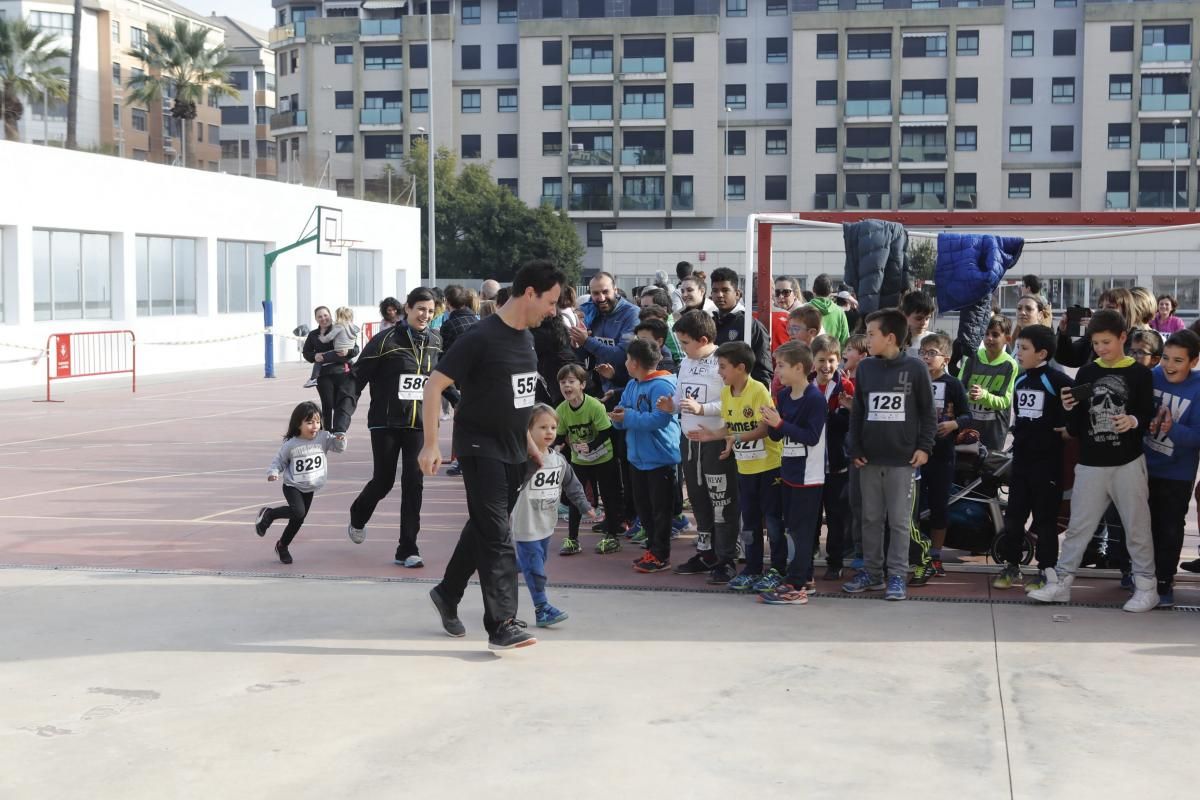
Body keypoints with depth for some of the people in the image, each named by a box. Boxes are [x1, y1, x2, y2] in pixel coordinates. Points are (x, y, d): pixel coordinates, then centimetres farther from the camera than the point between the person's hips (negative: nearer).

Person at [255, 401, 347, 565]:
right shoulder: (290, 445, -14)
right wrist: (273, 473, -22)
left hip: (309, 489, 4)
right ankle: (268, 514, -3)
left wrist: (340, 438, -34)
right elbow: (278, 461, -3)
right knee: (298, 512, -27)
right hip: (292, 486, -4)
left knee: (298, 520, 12)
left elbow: (339, 447, -13)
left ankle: (282, 546, 35)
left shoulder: (323, 437, -8)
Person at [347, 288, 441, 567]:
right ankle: (358, 518, 40)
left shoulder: (435, 341, 3)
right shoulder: (385, 341, -11)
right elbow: (358, 379, -10)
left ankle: (407, 550, 1)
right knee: (383, 481, 6)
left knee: (414, 483, -5)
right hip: (386, 423, -3)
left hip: (419, 423, 3)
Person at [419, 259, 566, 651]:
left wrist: (527, 441, 19)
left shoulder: (526, 338, 8)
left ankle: (447, 594, 34)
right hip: (480, 448, -8)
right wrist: (431, 444, -20)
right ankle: (502, 625, -9)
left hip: (512, 451, 8)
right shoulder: (482, 337, -17)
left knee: (484, 527, 17)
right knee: (497, 536, -10)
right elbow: (434, 385, -17)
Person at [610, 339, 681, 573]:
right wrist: (618, 415, -9)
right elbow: (623, 410, 15)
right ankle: (652, 548, 27)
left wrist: (628, 418, -24)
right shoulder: (632, 385, 11)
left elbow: (660, 419, -28)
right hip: (638, 457, 9)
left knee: (660, 509, 0)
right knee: (643, 506, 16)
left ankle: (661, 556, 6)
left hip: (660, 459, -9)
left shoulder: (662, 385, -18)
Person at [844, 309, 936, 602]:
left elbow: (928, 412, 0)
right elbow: (857, 411, 9)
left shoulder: (915, 368, -4)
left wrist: (924, 447, -8)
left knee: (900, 520, 1)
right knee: (871, 518, 10)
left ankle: (897, 576, 7)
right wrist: (855, 449, 3)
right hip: (870, 458, 4)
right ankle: (872, 572, 19)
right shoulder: (865, 368, 7)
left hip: (903, 459, -4)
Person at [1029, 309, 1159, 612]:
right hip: (1091, 464, 3)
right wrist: (1070, 410, -13)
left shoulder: (1139, 374, -2)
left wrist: (1134, 421, -23)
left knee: (1137, 526, 5)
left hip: (1128, 462, -3)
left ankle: (1146, 586, 15)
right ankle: (1060, 583, 13)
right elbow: (1075, 429, 7)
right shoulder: (1086, 373, 5)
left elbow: (1149, 418, -2)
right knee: (1078, 526, 8)